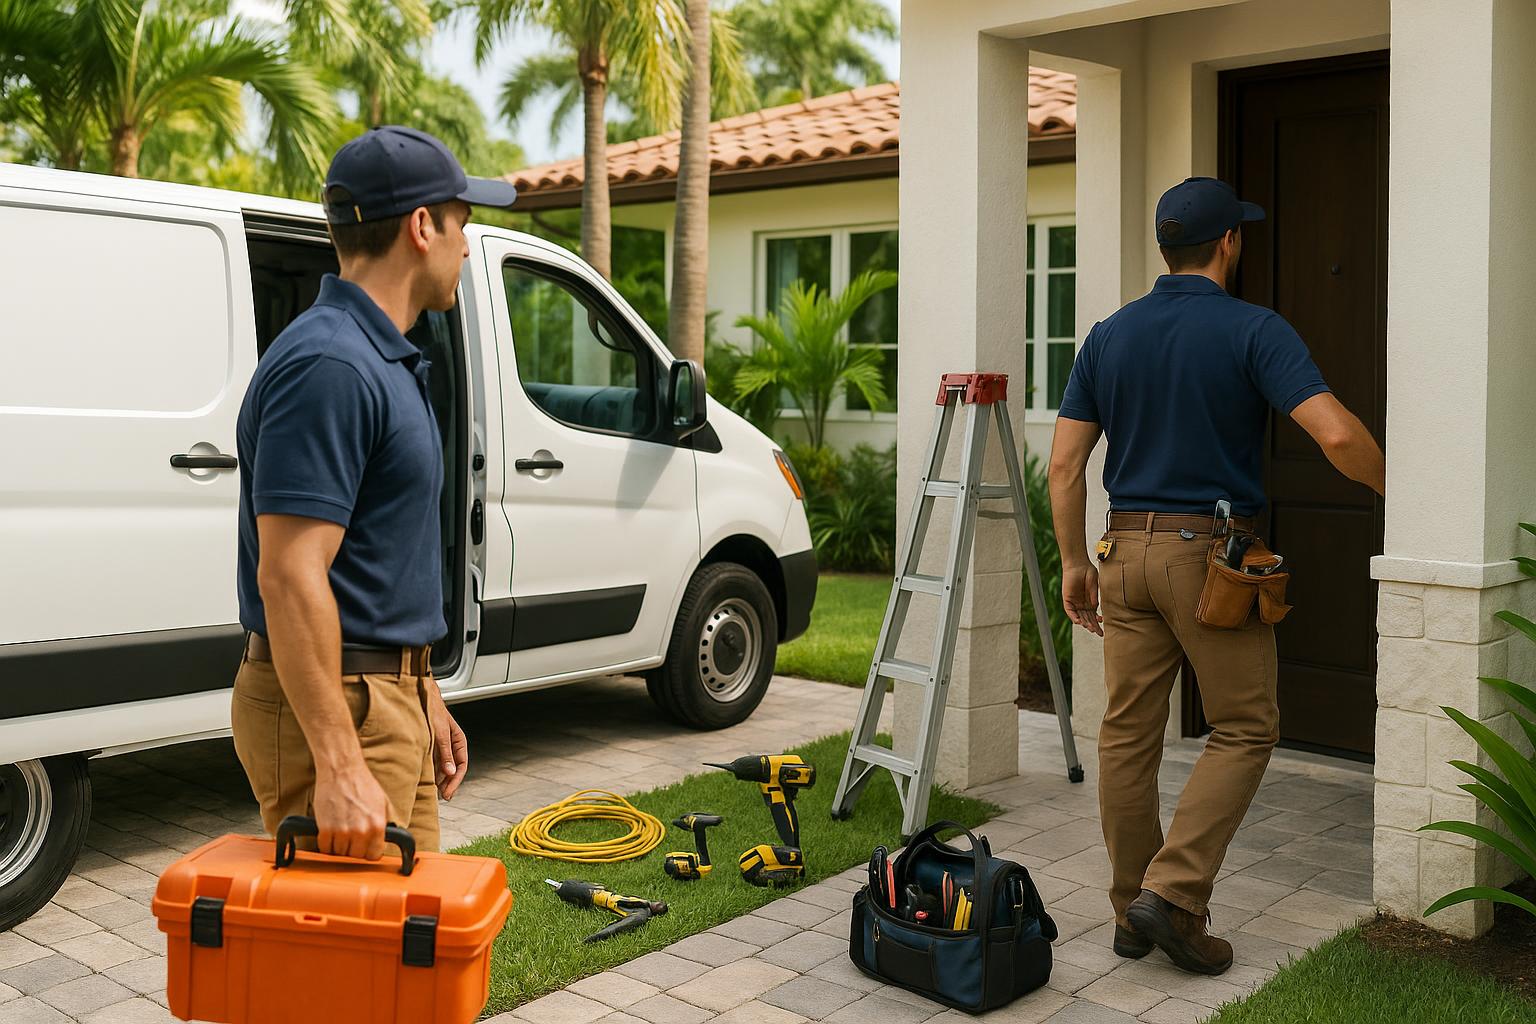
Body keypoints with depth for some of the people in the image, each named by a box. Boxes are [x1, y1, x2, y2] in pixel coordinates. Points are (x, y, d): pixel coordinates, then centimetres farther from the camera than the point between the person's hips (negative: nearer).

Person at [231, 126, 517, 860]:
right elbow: (289, 576, -25)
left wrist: (423, 698, 20)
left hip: (387, 696, 10)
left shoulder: (382, 359, 13)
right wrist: (338, 767, -27)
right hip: (329, 709, -10)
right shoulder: (329, 366, -20)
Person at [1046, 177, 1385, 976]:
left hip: (1129, 551, 5)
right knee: (1243, 730, 8)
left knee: (1128, 733, 9)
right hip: (1214, 553, -5)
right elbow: (1336, 434, -19)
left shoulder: (1109, 336, 6)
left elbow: (1065, 464, 4)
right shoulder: (1253, 330, -8)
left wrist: (1073, 563, 12)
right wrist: (1396, 493, 0)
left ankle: (1132, 910, 18)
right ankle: (1173, 894, -2)